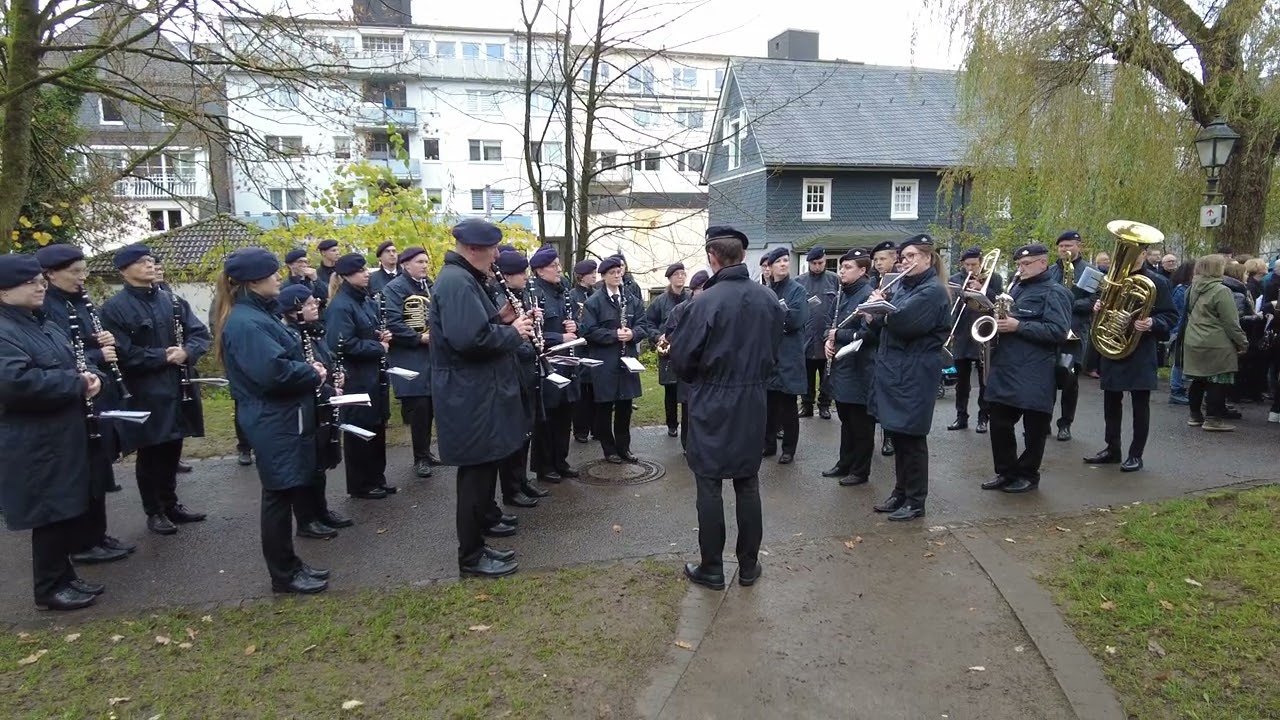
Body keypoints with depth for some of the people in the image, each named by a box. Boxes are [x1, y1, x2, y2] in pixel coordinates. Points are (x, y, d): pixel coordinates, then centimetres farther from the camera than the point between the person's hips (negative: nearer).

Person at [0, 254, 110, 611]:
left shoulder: (43, 325, 14)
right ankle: (49, 589, 15)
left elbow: (71, 363, 20)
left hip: (65, 435, 9)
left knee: (70, 512, 15)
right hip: (35, 444, -9)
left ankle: (64, 577, 29)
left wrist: (91, 375, -4)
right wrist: (77, 382, -21)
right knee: (52, 515, 0)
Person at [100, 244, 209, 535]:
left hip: (179, 388, 5)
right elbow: (123, 353, -16)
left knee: (172, 450, 15)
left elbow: (201, 334, 5)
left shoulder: (172, 300, 9)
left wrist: (186, 352, -14)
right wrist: (163, 356, -17)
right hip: (145, 394, -5)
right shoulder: (114, 308, -8)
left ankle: (171, 504, 29)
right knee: (150, 454, 5)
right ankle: (154, 512, 19)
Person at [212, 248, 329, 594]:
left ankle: (289, 563, 29)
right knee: (280, 495, 1)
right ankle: (283, 575, 14)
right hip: (273, 420, -10)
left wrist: (308, 368, 2)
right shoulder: (245, 322, -19)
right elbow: (273, 371, -29)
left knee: (287, 492, 16)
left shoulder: (258, 313, 13)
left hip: (284, 416, 10)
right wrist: (313, 373, -14)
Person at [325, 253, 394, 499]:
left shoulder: (367, 300, 10)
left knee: (377, 426, 15)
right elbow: (343, 345, -25)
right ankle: (360, 485, 16)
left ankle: (377, 478, 27)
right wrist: (378, 347, -16)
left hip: (374, 372, 9)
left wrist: (382, 335, 1)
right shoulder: (340, 306, -17)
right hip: (356, 377, -9)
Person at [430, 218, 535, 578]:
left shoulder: (464, 278, 15)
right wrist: (513, 332, -17)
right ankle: (471, 556, 12)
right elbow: (469, 337, -31)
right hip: (470, 395, -11)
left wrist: (501, 319, 5)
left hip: (477, 392, 11)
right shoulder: (456, 281, -19)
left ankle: (475, 544, 29)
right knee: (477, 474, -1)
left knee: (480, 472, 17)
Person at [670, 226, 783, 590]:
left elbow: (681, 358, -12)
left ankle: (711, 568, 16)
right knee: (748, 482, 14)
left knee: (709, 485, 7)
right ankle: (748, 565, 24)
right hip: (754, 400, 5)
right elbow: (774, 349, 9)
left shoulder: (703, 303, -19)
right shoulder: (769, 299, -2)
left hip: (712, 403, -5)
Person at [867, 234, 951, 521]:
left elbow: (903, 322, -24)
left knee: (911, 437, -1)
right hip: (893, 370, 8)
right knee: (896, 434, 14)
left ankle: (916, 501, 11)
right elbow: (884, 323, 13)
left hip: (914, 374, -8)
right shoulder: (902, 286, 15)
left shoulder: (933, 290, -12)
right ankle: (901, 493, 26)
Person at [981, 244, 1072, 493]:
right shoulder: (1016, 287, 17)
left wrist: (1019, 326, -21)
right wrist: (998, 319, 4)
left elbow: (1058, 331, -18)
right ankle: (1006, 472, 20)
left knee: (1034, 428, 5)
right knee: (999, 423, 8)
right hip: (1004, 368, 7)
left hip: (1034, 374, -7)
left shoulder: (1054, 293, -7)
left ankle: (1028, 475, 17)